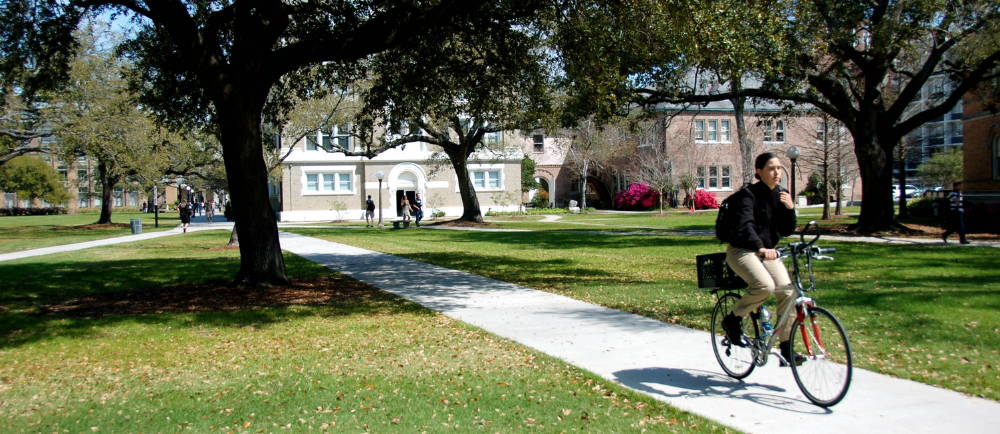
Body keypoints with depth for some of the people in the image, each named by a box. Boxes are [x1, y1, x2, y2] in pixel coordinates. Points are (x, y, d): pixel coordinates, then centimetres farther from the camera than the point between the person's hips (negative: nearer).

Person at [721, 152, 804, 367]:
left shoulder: (780, 195, 6)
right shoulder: (748, 194, -13)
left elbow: (786, 231, 4)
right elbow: (745, 225, -29)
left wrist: (790, 209, -14)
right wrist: (761, 248, -46)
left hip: (767, 251, 6)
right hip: (742, 251, -6)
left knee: (787, 290, -14)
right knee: (764, 285, -31)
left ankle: (786, 348, -4)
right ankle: (733, 320, -6)